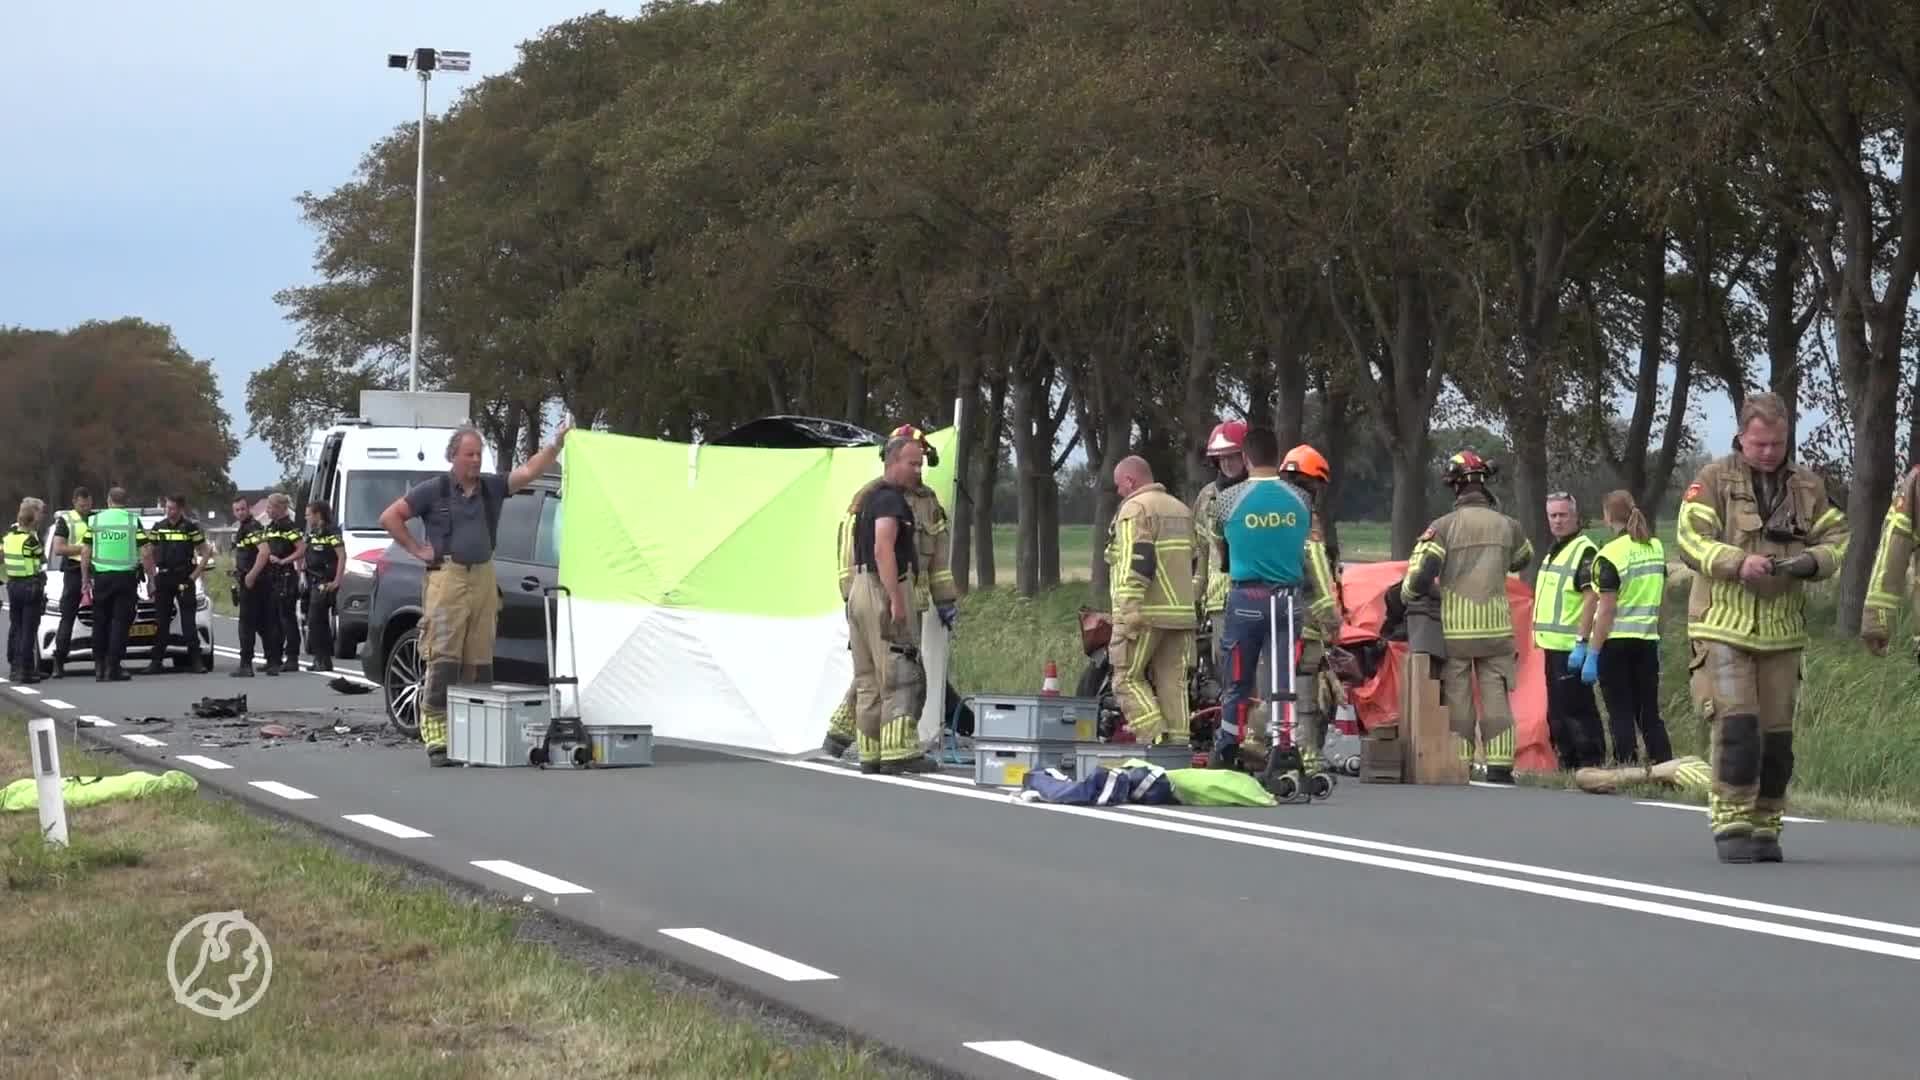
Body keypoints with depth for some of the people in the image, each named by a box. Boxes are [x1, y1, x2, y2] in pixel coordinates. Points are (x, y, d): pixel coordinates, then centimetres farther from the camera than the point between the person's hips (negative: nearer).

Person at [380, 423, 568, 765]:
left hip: (484, 579, 5)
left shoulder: (491, 487, 12)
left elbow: (529, 471, 2)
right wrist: (417, 550, -1)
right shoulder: (434, 490, 1)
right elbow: (389, 517, 2)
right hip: (447, 579, -5)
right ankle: (437, 741, -12)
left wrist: (556, 444, -11)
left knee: (479, 662, 6)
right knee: (443, 660, -10)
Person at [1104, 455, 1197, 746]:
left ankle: (1154, 740, -14)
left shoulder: (1135, 508, -8)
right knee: (1173, 682, 6)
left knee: (1128, 677, -2)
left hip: (1147, 613, -8)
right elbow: (1193, 561, 25)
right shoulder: (1182, 510, 21)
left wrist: (1129, 610, -21)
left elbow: (1137, 562, -19)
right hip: (1181, 612, 8)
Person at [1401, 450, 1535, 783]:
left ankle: (1459, 765, 7)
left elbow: (1420, 572, -13)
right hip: (1496, 626, 2)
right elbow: (1523, 559, 24)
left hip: (1454, 628, -2)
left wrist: (1407, 595, 8)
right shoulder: (1506, 525, 4)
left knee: (1457, 697, 5)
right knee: (1496, 696, 4)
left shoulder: (1444, 526, -6)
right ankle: (1499, 767, 2)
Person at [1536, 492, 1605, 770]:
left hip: (1571, 648, -10)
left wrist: (1582, 643, -24)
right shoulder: (1554, 551, 19)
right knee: (1557, 713, 13)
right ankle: (1568, 765, 19)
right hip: (1553, 644, 10)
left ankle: (1591, 765, -9)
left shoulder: (1584, 550, -11)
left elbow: (1591, 599, -18)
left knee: (1575, 711, -11)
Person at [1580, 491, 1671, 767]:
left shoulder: (1611, 554, -13)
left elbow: (1606, 610, -16)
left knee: (1621, 713, 0)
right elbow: (1661, 596, 14)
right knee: (1649, 713, 11)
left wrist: (1592, 655, -14)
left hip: (1615, 641, -6)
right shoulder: (1656, 548, 8)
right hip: (1648, 638, 6)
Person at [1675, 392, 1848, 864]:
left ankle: (1765, 826, 18)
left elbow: (1837, 537, 13)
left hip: (1782, 631, 4)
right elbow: (1690, 539, -9)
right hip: (1723, 626, -4)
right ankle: (1730, 825, -5)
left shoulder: (1808, 487, 11)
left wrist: (1810, 561, -10)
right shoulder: (1714, 479, -1)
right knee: (1736, 725, -12)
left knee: (1777, 733, 7)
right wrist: (1739, 562, -25)